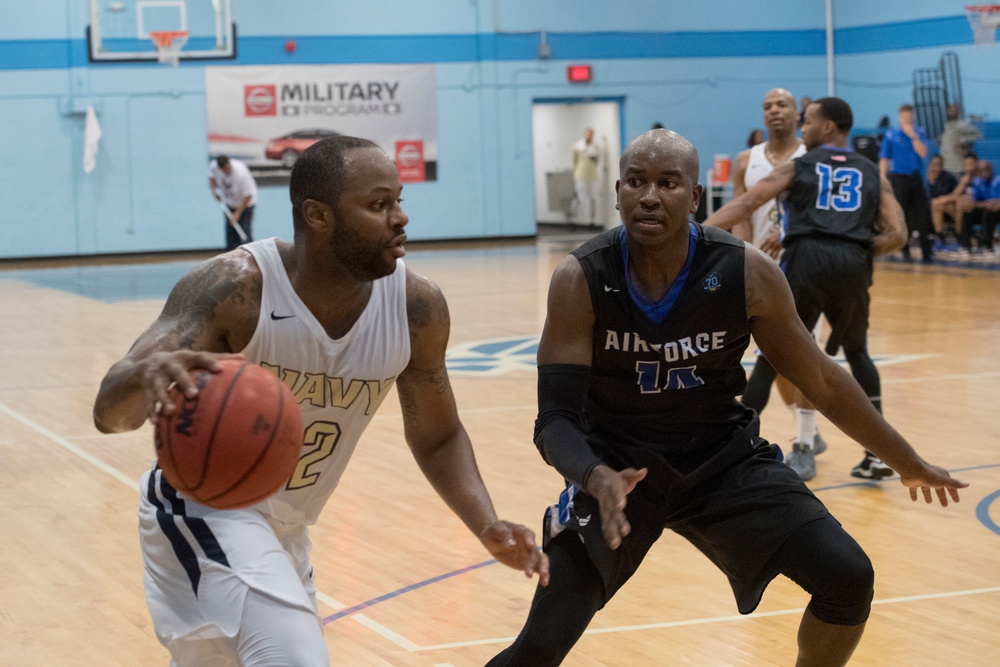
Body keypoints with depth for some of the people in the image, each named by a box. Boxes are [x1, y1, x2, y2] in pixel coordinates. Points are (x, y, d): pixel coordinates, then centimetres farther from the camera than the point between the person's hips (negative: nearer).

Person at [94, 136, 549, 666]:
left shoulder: (417, 307, -14)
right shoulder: (235, 288, -27)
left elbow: (436, 438, 3)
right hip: (205, 510, -6)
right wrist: (146, 375, -60)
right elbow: (109, 411, -36)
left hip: (286, 529, 6)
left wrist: (487, 527, -15)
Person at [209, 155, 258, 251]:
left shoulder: (241, 173, -35)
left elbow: (248, 195, -26)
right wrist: (213, 190, -8)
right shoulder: (213, 166, -20)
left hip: (245, 203, -5)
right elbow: (212, 176, 7)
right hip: (229, 203, 5)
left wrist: (237, 213, -24)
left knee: (245, 232, -14)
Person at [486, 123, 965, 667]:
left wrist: (909, 464, 7)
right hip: (617, 467, -2)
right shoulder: (581, 280, -21)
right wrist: (597, 480, -44)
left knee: (848, 578, -10)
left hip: (724, 457, 2)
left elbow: (820, 380, -2)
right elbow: (556, 417, -22)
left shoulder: (747, 274, -16)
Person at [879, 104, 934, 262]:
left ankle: (927, 251, 0)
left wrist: (913, 135, -16)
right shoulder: (891, 134, 1)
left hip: (916, 178, 1)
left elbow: (923, 153, -8)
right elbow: (884, 159, 2)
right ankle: (904, 250, 12)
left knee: (922, 213, -3)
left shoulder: (919, 132, 5)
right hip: (898, 177, -1)